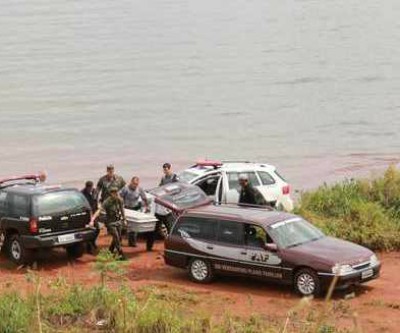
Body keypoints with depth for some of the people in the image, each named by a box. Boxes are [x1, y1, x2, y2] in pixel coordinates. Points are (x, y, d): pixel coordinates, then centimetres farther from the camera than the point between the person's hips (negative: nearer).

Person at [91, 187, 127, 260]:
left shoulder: (120, 200, -6)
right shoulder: (107, 202, -22)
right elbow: (99, 211, -30)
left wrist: (124, 219, 17)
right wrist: (92, 220, -41)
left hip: (118, 221, 6)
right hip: (110, 223, -6)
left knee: (118, 238, 12)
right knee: (116, 238, -12)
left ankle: (110, 251, 36)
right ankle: (121, 254, -7)